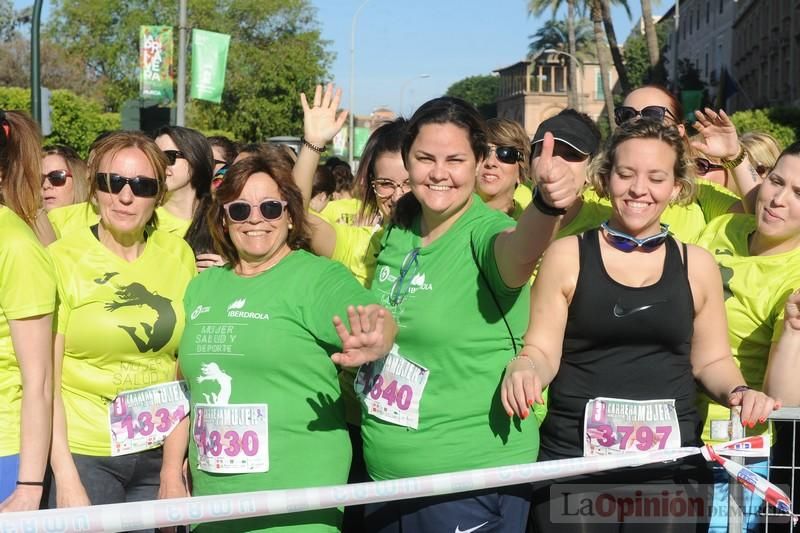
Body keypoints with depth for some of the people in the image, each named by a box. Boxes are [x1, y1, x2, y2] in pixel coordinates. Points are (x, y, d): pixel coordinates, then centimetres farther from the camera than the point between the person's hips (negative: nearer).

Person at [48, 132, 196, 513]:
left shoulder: (179, 254, 3)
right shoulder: (63, 259, -7)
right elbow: (46, 380, -8)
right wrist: (65, 476, -12)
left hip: (161, 454, 3)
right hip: (84, 453, -3)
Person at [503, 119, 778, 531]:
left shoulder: (697, 265, 7)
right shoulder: (566, 256, 0)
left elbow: (711, 359, 15)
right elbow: (542, 351, 0)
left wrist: (737, 391, -4)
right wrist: (524, 369, -21)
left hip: (671, 460, 2)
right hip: (573, 456, -2)